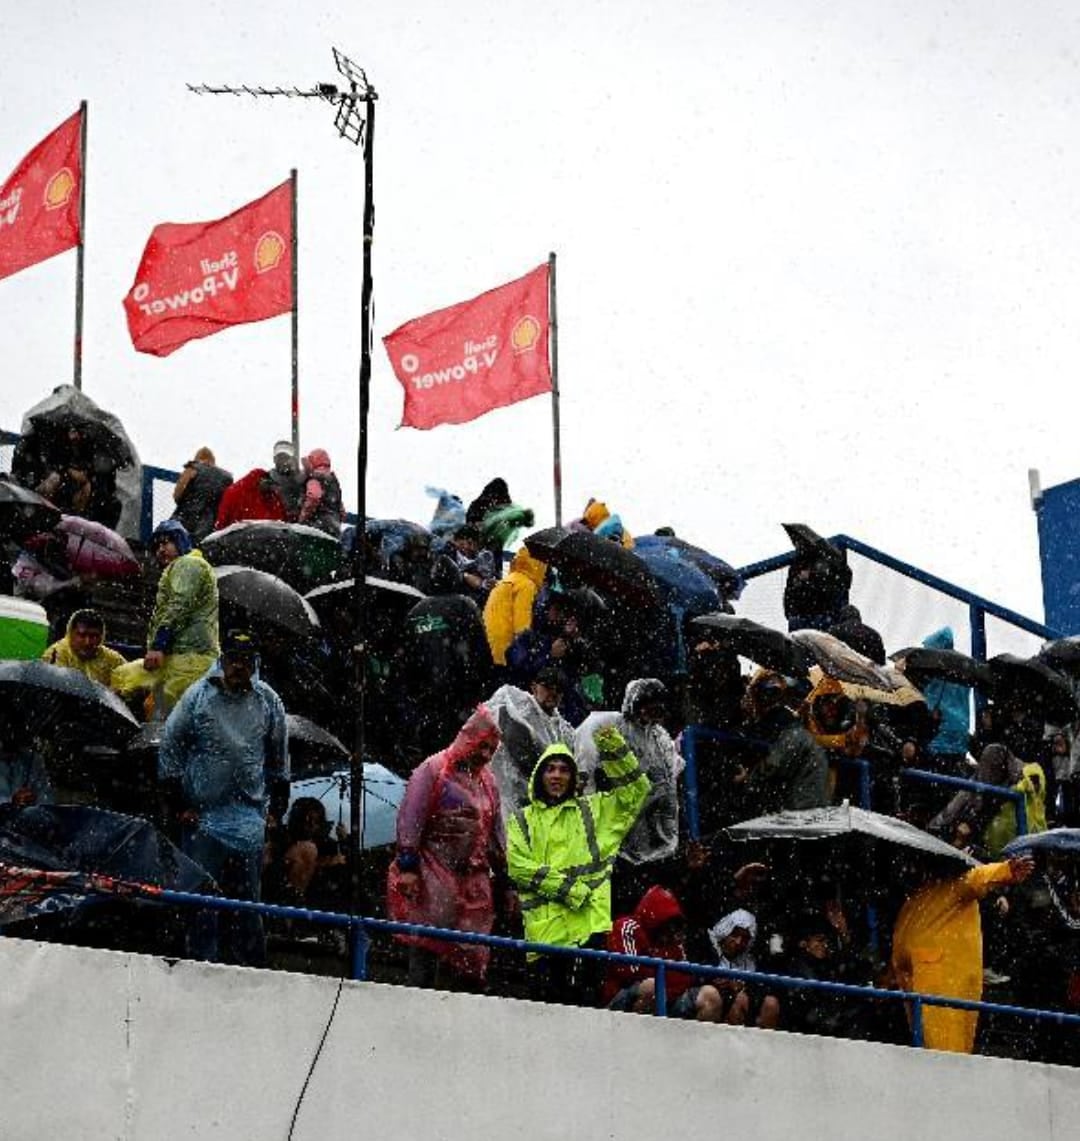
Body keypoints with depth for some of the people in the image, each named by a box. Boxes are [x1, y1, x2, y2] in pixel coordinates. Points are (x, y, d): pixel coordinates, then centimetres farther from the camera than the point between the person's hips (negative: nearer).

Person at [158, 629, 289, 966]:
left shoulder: (268, 701, 5)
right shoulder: (199, 696, -2)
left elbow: (278, 758, 17)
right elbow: (170, 746, 3)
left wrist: (278, 804, 12)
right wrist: (175, 803, 0)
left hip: (249, 815, 2)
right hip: (202, 812, -2)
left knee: (247, 893, 3)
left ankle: (249, 962, 9)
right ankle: (203, 961, 4)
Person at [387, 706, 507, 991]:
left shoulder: (487, 781, 19)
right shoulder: (433, 770, -2)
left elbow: (495, 832, 23)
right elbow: (410, 818, -7)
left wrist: (503, 880, 19)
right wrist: (407, 865, -15)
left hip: (474, 878, 6)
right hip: (434, 874, -6)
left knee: (473, 954, 2)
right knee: (427, 946, -10)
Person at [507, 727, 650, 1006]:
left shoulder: (593, 810, 20)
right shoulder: (522, 820, 15)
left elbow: (635, 789, 14)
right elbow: (518, 866, 0)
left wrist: (614, 749, 0)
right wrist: (566, 888, -10)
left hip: (588, 920, 0)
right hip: (544, 927, 0)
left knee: (582, 998, -12)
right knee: (544, 1000, -2)